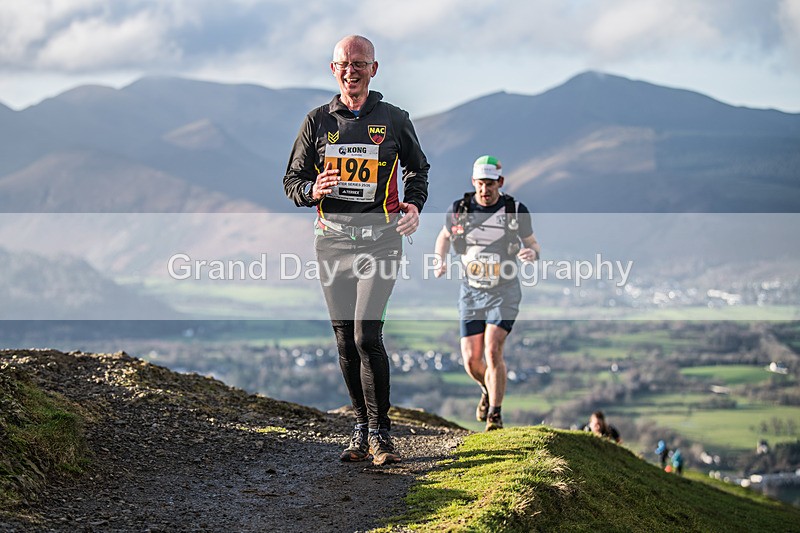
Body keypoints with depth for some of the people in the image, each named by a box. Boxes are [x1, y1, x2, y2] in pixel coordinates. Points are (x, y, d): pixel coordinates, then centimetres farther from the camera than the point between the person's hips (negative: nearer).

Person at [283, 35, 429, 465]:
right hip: (332, 239, 3)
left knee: (367, 336, -14)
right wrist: (312, 191, -12)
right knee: (345, 341, 5)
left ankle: (380, 432, -5)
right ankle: (362, 428, 17)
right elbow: (292, 180, 11)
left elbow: (417, 169, 19)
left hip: (379, 238, -3)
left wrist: (413, 204, -1)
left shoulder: (394, 120, 5)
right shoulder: (317, 121, 8)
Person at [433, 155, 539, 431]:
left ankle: (495, 414, -9)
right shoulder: (459, 209, -3)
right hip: (471, 292, 2)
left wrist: (532, 253, -18)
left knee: (493, 350, -20)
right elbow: (444, 236, 16)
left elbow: (532, 243, 6)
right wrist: (440, 261, -4)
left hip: (504, 291, -2)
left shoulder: (516, 211, -7)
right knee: (471, 360, -1)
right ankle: (488, 390, 33)